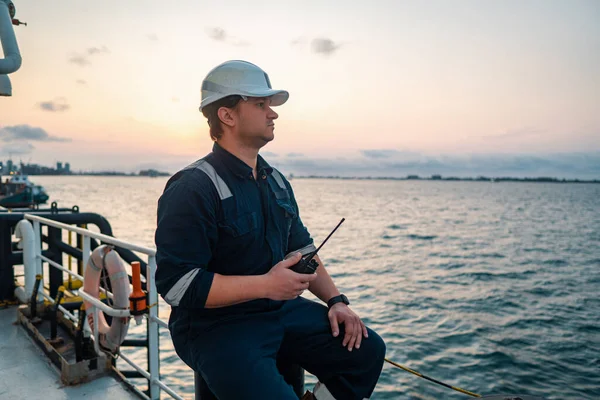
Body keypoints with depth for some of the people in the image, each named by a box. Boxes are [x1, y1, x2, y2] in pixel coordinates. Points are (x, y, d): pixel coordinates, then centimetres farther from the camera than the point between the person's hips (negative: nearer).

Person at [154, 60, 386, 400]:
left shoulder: (276, 181, 9)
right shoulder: (192, 189, -17)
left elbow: (301, 248, 14)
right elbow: (176, 283, -22)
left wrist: (335, 300, 1)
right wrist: (265, 285, -23)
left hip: (282, 309, 7)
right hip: (215, 325, -6)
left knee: (367, 350, 1)